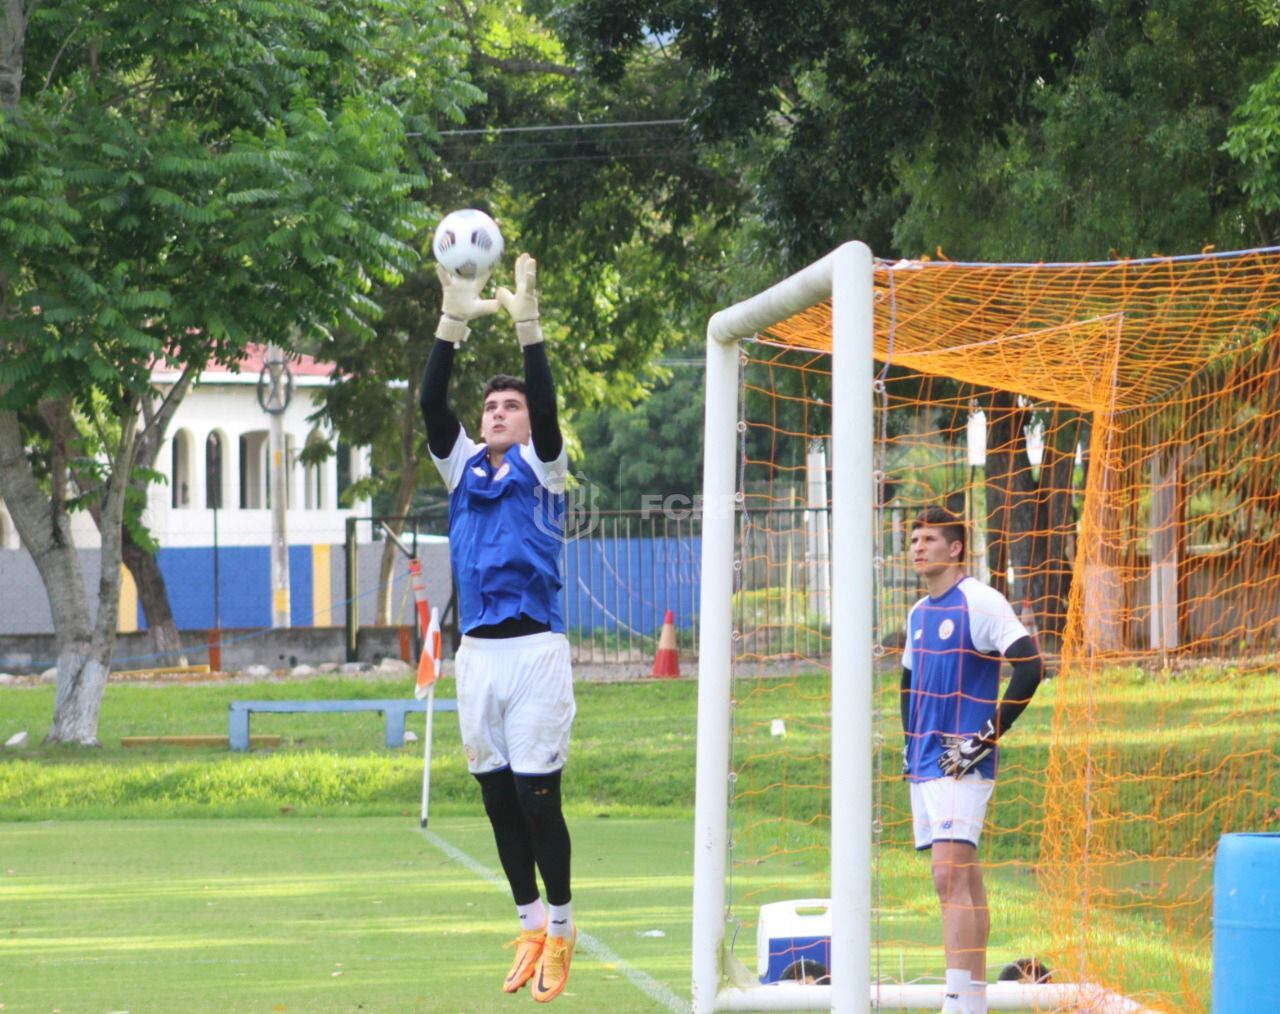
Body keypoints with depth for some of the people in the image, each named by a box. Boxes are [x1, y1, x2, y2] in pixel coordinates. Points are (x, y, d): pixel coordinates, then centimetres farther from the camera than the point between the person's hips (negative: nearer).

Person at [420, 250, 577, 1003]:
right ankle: (531, 928, 15)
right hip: (477, 652, 5)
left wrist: (529, 325, -22)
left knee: (537, 797, -6)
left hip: (535, 649, -5)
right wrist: (454, 325, -10)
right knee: (499, 800, 7)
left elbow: (548, 406, -15)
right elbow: (431, 405, 0)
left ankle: (562, 928, 5)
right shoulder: (465, 468, 12)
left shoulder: (542, 470, 2)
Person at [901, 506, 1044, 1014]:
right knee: (960, 883, 10)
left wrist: (988, 736, -16)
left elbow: (1030, 667, -16)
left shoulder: (979, 602, -9)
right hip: (924, 764, 8)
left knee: (951, 876, -17)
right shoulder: (918, 613, 16)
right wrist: (908, 743, 18)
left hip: (963, 764, -8)